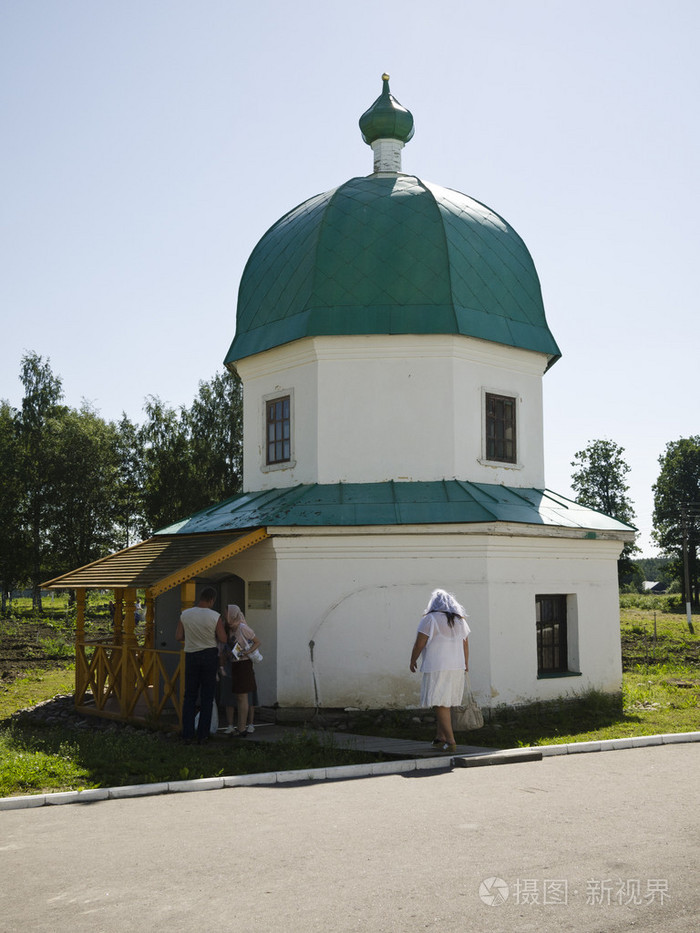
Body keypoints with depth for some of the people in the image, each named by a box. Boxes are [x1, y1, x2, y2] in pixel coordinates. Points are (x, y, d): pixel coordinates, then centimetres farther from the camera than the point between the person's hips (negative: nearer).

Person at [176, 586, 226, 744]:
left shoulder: (185, 615, -5)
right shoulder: (215, 617, -12)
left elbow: (178, 637, 0)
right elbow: (223, 639, -7)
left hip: (191, 656, 2)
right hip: (209, 655, -2)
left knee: (189, 696, 11)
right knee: (207, 698, 7)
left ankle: (187, 734, 6)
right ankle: (202, 736, 7)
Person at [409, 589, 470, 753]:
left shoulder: (430, 619, -7)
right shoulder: (460, 620, 12)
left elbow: (419, 644, -7)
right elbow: (465, 645, 14)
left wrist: (413, 661, 6)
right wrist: (466, 665, 23)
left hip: (436, 668, -6)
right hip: (456, 667, 6)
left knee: (441, 704, -4)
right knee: (445, 703, 16)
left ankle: (450, 741, -8)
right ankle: (440, 737, 20)